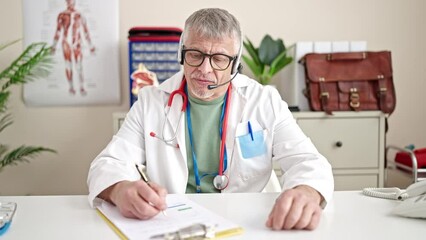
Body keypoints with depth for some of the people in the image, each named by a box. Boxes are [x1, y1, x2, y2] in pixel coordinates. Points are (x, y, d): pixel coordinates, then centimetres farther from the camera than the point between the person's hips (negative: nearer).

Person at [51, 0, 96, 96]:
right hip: (66, 43, 1)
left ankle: (82, 88, -3)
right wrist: (54, 46, 6)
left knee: (79, 66, -8)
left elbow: (86, 32, 7)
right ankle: (71, 87, 12)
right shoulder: (61, 15, 4)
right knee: (68, 65, 3)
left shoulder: (80, 15, 4)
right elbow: (58, 31, 7)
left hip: (77, 44, -1)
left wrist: (91, 46, 7)